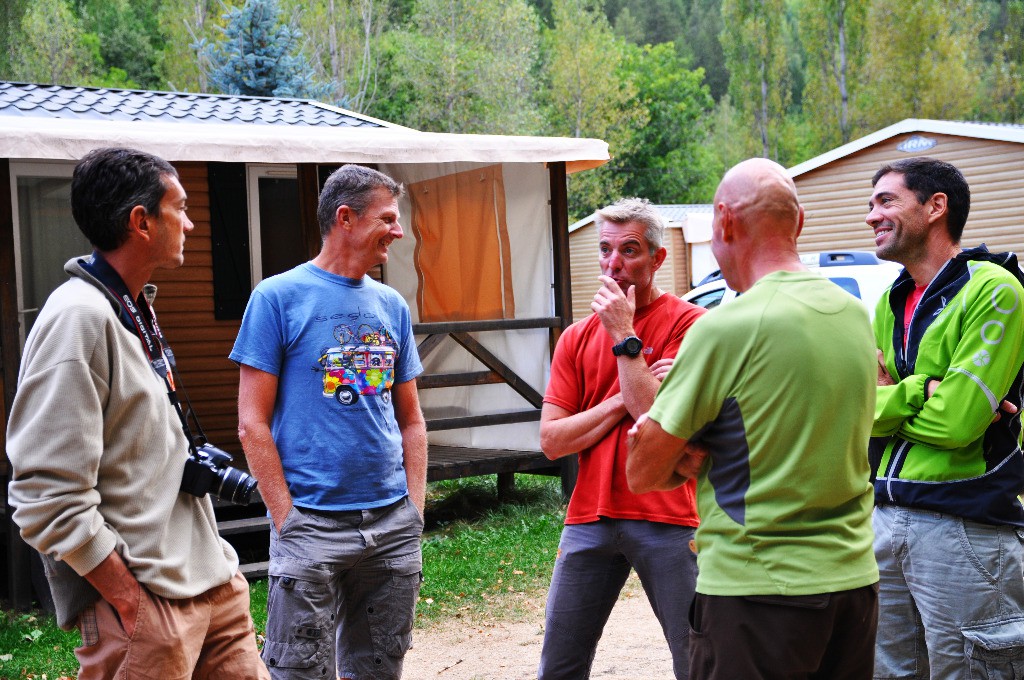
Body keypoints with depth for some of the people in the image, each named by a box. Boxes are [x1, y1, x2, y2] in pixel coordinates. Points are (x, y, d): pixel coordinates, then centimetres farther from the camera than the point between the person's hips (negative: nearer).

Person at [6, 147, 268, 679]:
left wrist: (190, 464, 8)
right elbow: (47, 499, -21)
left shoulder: (133, 310, 13)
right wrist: (133, 605, -19)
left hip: (210, 582, 9)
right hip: (146, 603, -9)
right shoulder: (79, 318, -16)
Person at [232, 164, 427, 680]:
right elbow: (252, 423, -6)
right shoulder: (278, 297, -4)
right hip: (313, 526, -5)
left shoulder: (392, 306, 12)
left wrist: (415, 510, 7)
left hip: (394, 526, 5)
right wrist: (287, 519, -11)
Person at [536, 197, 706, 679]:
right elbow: (551, 440, 3)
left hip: (667, 519, -4)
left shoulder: (687, 323, -3)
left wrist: (624, 337, -12)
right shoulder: (577, 337, 11)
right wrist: (623, 401, -7)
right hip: (589, 518, 4)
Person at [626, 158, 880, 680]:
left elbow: (643, 475, -11)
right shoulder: (855, 314, 6)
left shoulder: (726, 328, -17)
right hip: (855, 578, 7)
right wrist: (706, 454, 0)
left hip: (756, 591, -7)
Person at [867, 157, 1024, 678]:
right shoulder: (889, 305, 14)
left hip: (963, 525, -7)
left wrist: (887, 399, -3)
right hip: (884, 520, 7)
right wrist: (921, 394, -12)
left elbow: (957, 421, -19)